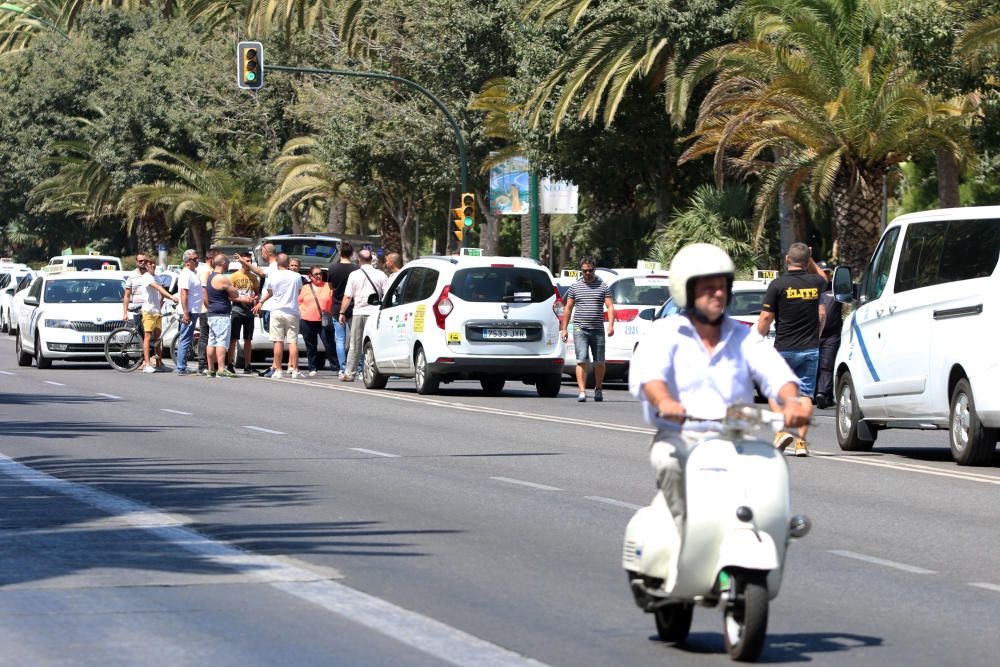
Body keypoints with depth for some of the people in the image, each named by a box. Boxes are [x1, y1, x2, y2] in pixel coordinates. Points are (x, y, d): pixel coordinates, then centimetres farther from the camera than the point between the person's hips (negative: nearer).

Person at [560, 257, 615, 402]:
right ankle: (582, 392, -15)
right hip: (580, 330, -1)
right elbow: (568, 308, 13)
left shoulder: (603, 286, 7)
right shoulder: (575, 287, 9)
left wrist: (610, 325, -14)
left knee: (599, 362, 6)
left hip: (598, 330, 1)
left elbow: (610, 307, 0)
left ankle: (598, 389, 23)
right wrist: (564, 328, 7)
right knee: (582, 361, -10)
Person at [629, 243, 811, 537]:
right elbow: (646, 371, -15)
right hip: (678, 437, -2)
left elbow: (775, 372, -1)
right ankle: (685, 534, -31)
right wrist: (664, 401, -38)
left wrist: (791, 400, -25)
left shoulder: (742, 337, 16)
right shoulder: (665, 333, 6)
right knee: (668, 460, -36)